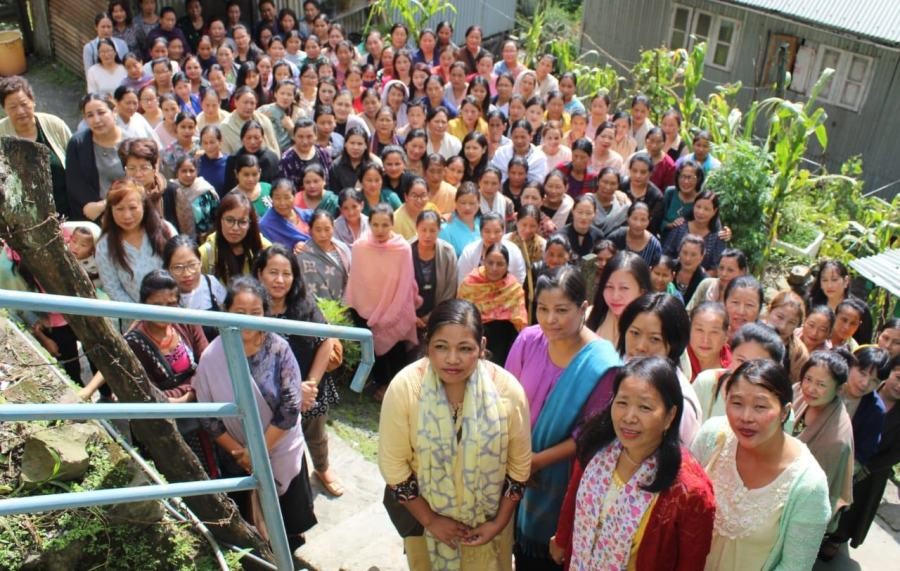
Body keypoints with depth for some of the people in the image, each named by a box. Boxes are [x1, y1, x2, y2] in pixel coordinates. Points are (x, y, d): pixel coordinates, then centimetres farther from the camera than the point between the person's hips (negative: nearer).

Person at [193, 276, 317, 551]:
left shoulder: (278, 349, -21)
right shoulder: (211, 357, -18)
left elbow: (290, 407, -18)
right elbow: (208, 417, -9)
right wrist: (238, 452, -10)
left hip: (282, 451, 0)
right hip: (238, 457, 1)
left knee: (289, 524, 20)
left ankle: (291, 555, 49)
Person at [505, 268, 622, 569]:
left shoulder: (601, 363, -23)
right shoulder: (528, 340, -13)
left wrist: (538, 460, -17)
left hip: (562, 477, -3)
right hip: (519, 470, 3)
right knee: (522, 545, 24)